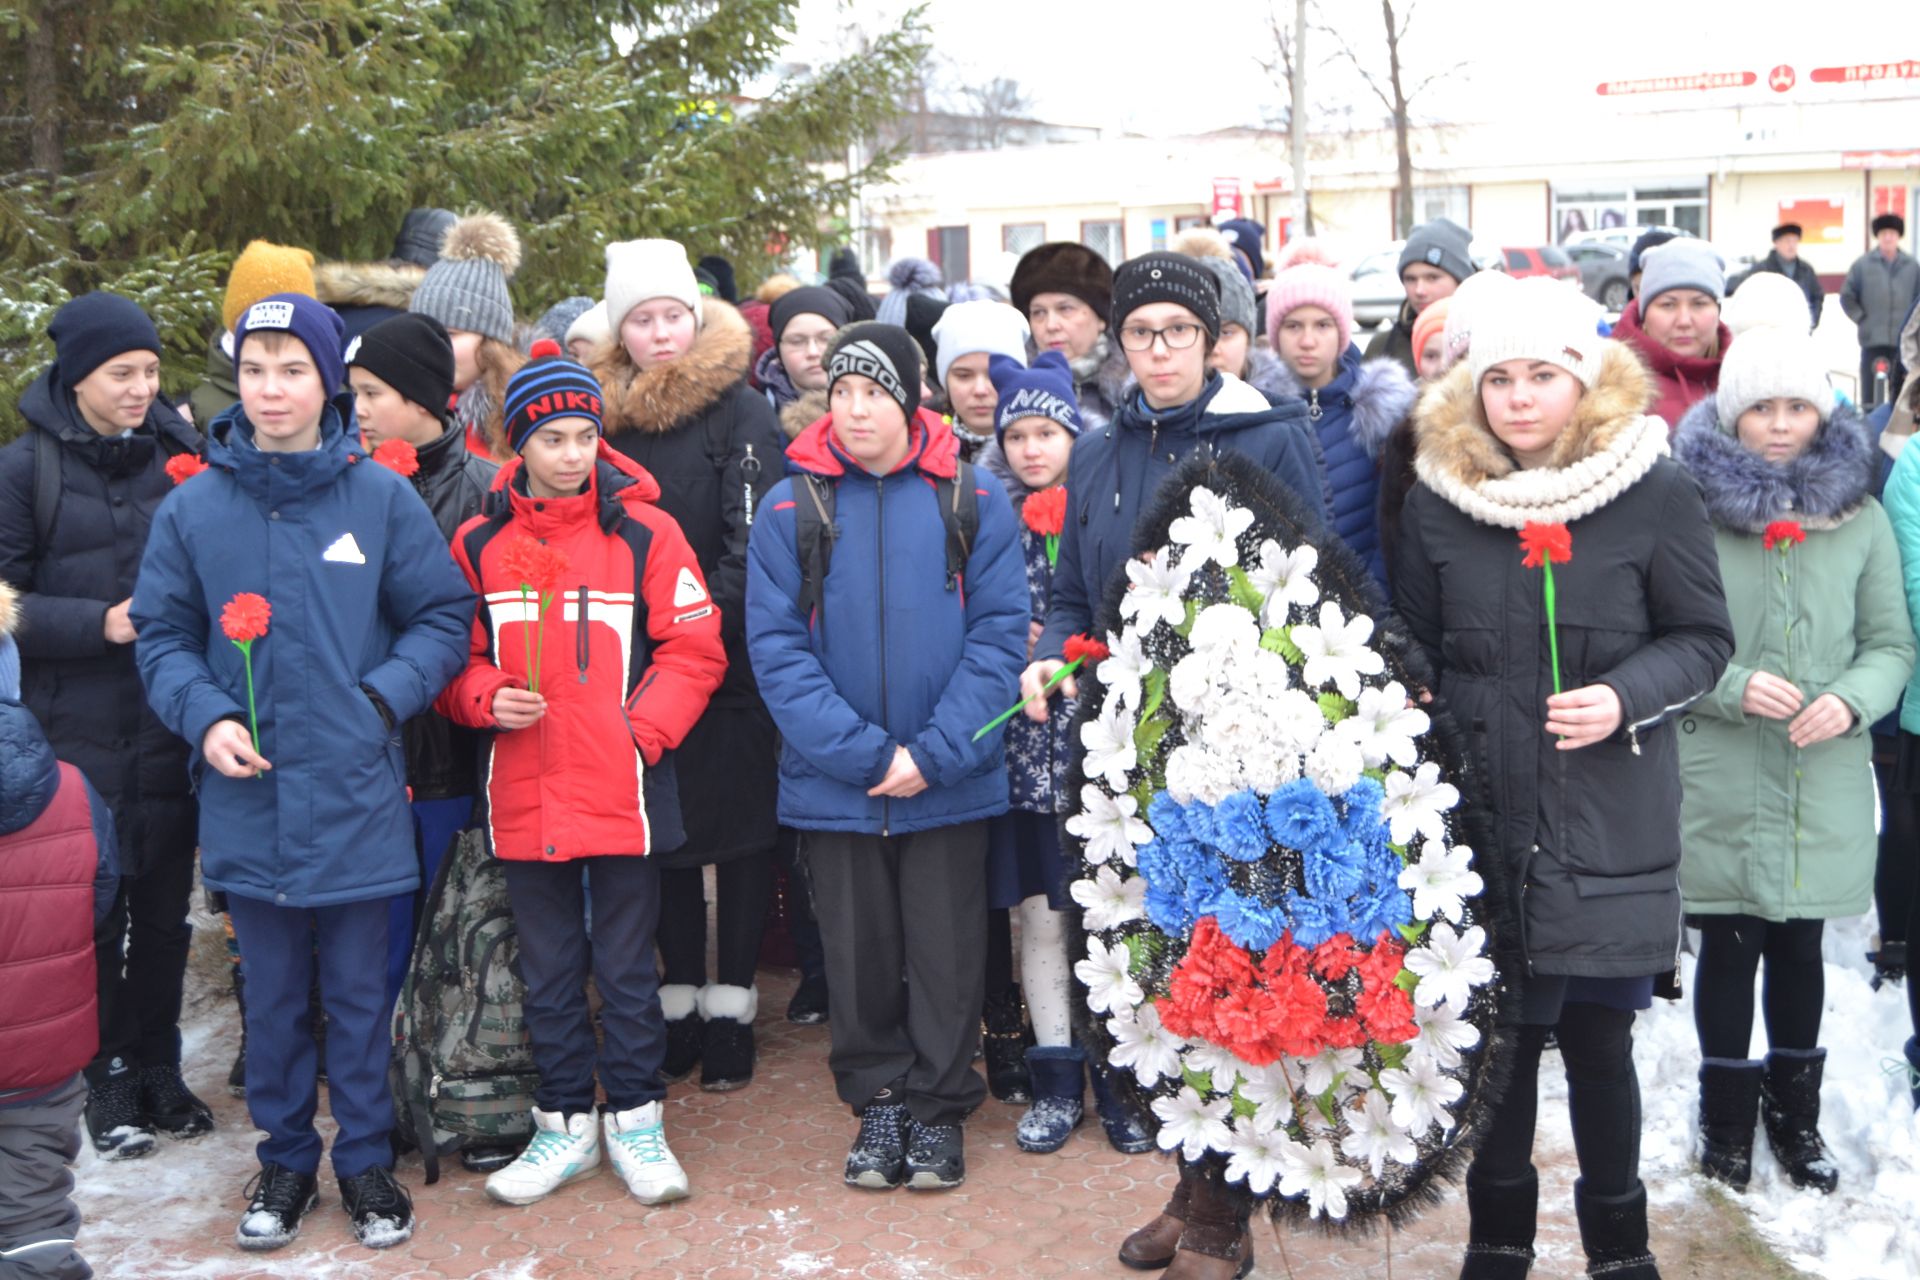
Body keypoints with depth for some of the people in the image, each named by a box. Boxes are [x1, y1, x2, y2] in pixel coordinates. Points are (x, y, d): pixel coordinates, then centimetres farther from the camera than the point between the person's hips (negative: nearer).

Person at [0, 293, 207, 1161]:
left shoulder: (177, 454, 4)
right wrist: (99, 623, -15)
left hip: (169, 725, 2)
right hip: (75, 735, -2)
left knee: (165, 907, 9)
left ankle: (156, 1066, 24)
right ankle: (107, 1074, 21)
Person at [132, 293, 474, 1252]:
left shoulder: (381, 497, -4)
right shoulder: (193, 507, 0)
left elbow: (444, 617, 1)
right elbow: (161, 633, 7)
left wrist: (385, 700, -12)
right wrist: (204, 716, -10)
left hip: (355, 796, -1)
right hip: (247, 799, 2)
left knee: (358, 992, 11)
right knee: (272, 994, 15)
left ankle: (366, 1162, 27)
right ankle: (285, 1159, 32)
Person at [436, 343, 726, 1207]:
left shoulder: (643, 531, -3)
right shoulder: (478, 543, 4)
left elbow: (694, 650, -3)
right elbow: (453, 656, 10)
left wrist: (642, 731, -13)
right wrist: (487, 698, -10)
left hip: (623, 791, -2)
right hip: (522, 795, 3)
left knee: (626, 965, 8)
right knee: (547, 969, 14)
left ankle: (636, 1120, 23)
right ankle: (565, 1125, 28)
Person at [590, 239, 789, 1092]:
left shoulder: (739, 409, -5)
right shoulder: (606, 415, 9)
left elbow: (753, 539, -12)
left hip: (730, 660, -4)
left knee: (739, 828, 4)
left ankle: (731, 1008, 14)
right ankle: (680, 1002, 22)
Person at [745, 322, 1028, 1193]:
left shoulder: (972, 500, -1)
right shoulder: (791, 508, 0)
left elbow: (999, 635, -6)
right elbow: (776, 648, -6)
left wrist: (936, 753, -15)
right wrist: (864, 753, -16)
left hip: (950, 786, -1)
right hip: (833, 786, 1)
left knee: (946, 955, 9)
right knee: (859, 955, 12)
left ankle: (940, 1109, 25)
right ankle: (878, 1104, 29)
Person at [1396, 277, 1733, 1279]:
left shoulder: (1655, 492, -5)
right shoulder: (1436, 500, 1)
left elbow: (1703, 638, 2)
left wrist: (1625, 697, -15)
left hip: (1609, 820, -1)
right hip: (1479, 816, 2)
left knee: (1598, 1035, 7)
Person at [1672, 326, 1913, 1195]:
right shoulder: (1692, 513, -7)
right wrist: (1734, 686, -18)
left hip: (1825, 782, 3)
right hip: (1722, 778, -2)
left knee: (1800, 946, 14)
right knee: (1729, 946, 5)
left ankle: (1795, 1111, 31)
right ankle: (1727, 1114, 23)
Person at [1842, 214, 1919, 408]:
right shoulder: (1862, 264, 0)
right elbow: (1847, 297, 5)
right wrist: (1861, 319, -2)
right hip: (1873, 340, -2)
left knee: (1901, 393, 7)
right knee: (1871, 393, -1)